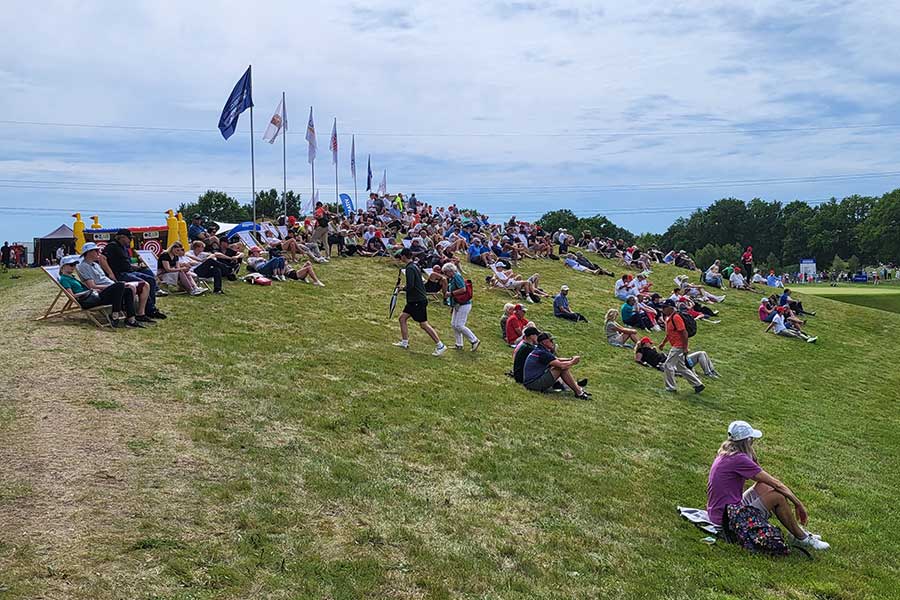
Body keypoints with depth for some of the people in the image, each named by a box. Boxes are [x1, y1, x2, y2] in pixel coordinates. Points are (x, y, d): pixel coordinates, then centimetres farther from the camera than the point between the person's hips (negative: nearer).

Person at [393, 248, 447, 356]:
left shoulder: (410, 268, -17)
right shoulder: (414, 266, 13)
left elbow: (410, 286, -24)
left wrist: (403, 288, -5)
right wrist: (406, 287, 14)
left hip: (418, 301, -10)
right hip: (414, 300, 10)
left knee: (424, 324, -7)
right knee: (402, 317, 14)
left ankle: (440, 346, -4)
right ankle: (404, 342, 20)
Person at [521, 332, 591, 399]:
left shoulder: (540, 350, 13)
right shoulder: (542, 353, -18)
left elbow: (557, 360, 23)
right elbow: (561, 365, -21)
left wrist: (571, 359, 8)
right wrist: (573, 362, -2)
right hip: (533, 384, -10)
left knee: (564, 367, 9)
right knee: (562, 368, -15)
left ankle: (577, 386, 10)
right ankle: (579, 392, -10)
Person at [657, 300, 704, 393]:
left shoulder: (676, 317, -18)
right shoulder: (668, 318, 12)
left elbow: (684, 333, -21)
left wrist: (685, 348, -22)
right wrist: (663, 342, 17)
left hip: (678, 346, -10)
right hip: (676, 346, 10)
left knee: (668, 365, -7)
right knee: (681, 368, 15)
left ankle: (671, 388, 2)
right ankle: (698, 384, 21)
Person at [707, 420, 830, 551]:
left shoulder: (726, 454, 9)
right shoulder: (738, 459, -19)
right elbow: (776, 483, -12)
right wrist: (799, 505, -1)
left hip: (717, 510, 9)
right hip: (728, 517, -9)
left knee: (765, 486, 11)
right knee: (778, 497, -8)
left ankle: (799, 531, 14)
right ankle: (802, 539, 10)